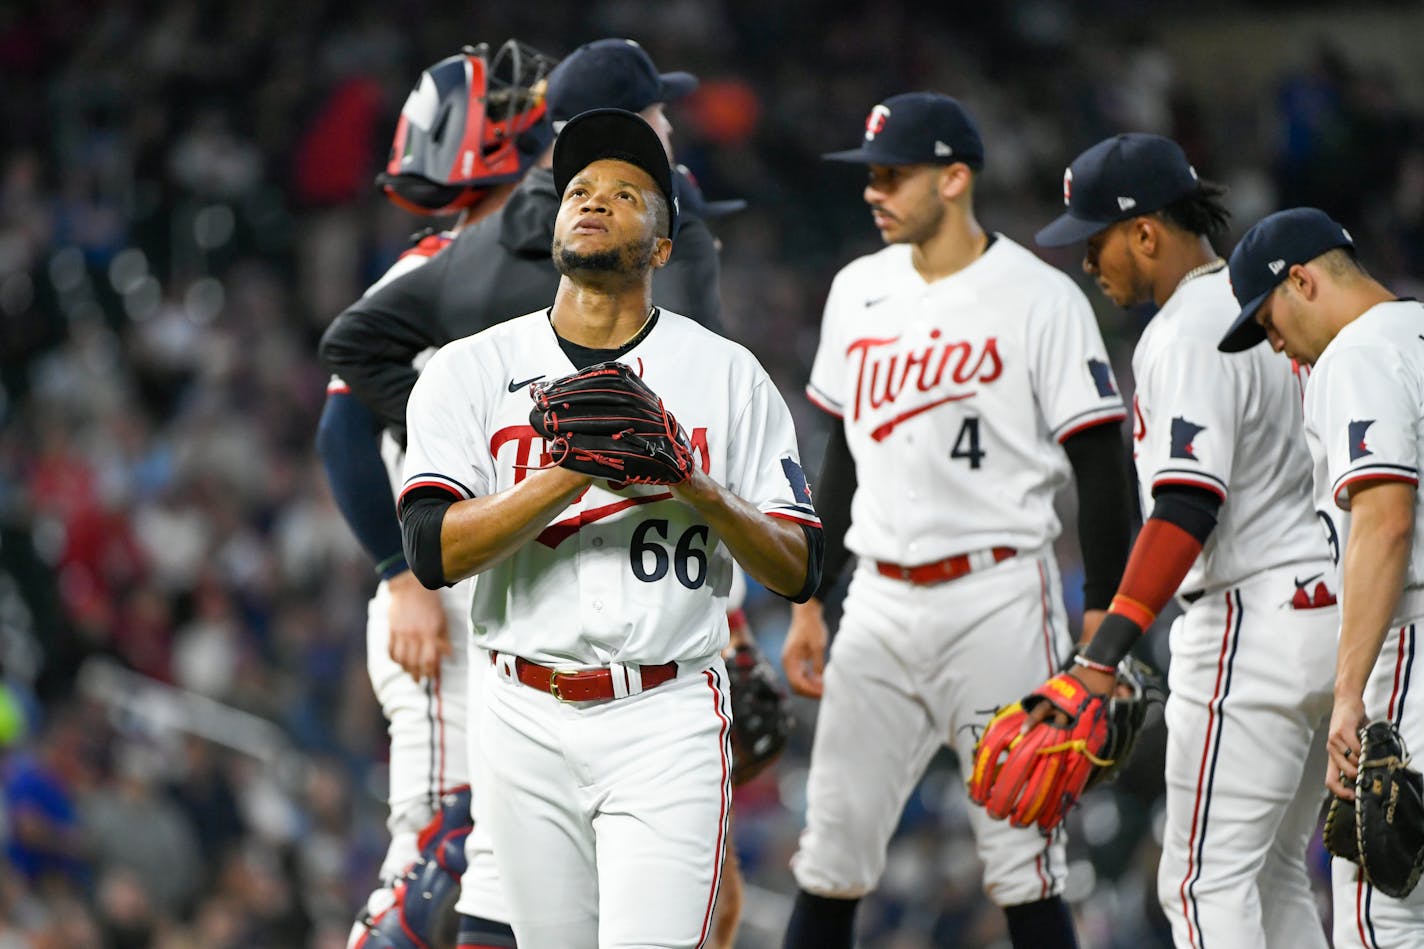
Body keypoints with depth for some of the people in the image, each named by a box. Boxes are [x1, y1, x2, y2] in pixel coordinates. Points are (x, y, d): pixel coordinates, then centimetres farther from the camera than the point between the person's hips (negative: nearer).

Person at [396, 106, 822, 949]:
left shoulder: (728, 374, 5)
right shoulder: (472, 371, 5)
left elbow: (799, 571, 2)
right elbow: (434, 549, -9)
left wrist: (698, 488, -16)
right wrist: (576, 469, -19)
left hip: (667, 724, -2)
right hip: (527, 722, 2)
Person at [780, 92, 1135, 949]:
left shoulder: (1040, 298, -7)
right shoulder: (859, 291, 12)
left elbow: (1102, 468, -7)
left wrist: (1104, 626, -13)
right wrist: (810, 602, 16)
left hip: (997, 597, -5)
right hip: (881, 604, 5)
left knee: (1022, 865, -4)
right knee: (833, 844, 2)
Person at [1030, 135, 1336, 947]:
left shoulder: (1188, 334, -15)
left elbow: (1187, 510, -26)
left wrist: (1104, 657, -31)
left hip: (1251, 618, -10)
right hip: (1326, 604, 10)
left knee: (1206, 882, -9)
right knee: (1274, 878, 15)